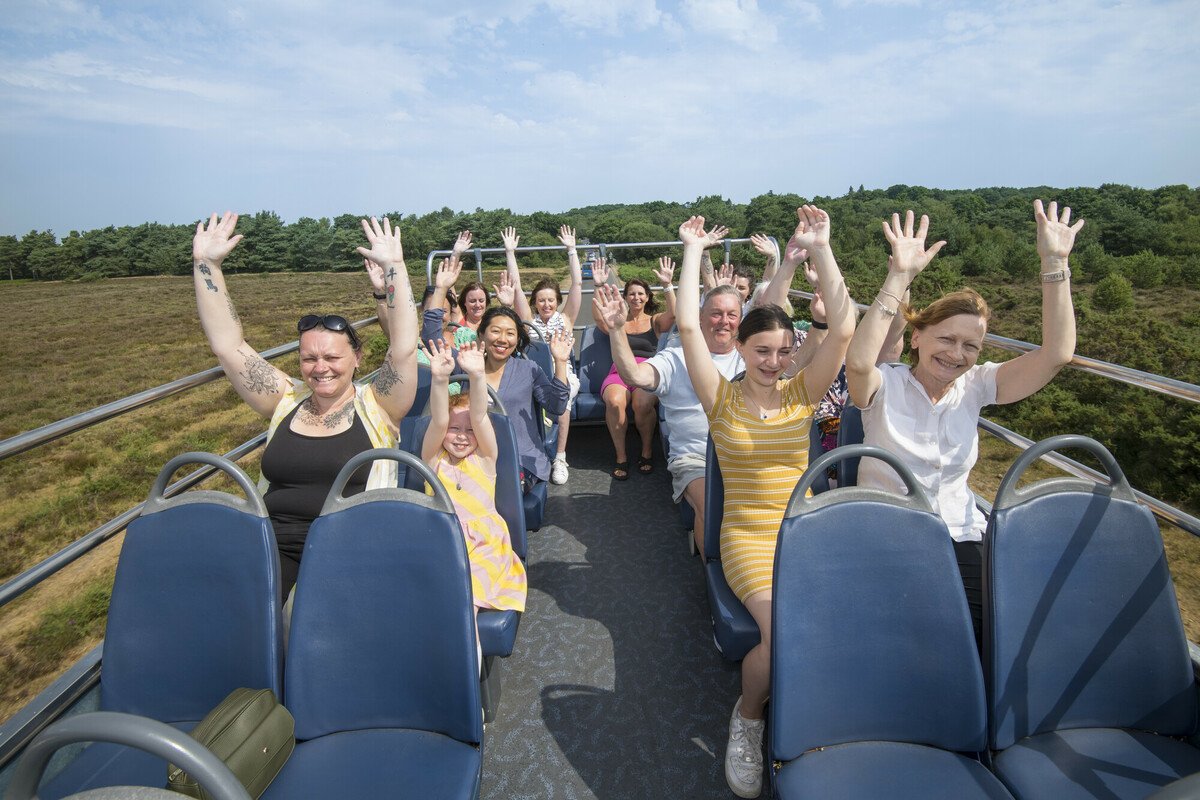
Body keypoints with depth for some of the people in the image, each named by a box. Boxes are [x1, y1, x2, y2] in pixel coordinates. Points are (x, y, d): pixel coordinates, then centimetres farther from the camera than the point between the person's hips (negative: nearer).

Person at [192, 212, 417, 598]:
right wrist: (206, 263, 3)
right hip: (276, 545, 4)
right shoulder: (286, 401, 11)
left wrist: (393, 267, -15)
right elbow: (228, 346, 8)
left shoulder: (376, 406, 1)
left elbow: (404, 348, -13)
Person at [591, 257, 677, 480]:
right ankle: (621, 456, -15)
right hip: (619, 372, 1)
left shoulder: (655, 321, 17)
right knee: (615, 401, -35)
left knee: (642, 403, -35)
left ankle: (647, 451, -7)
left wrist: (668, 285, -16)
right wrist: (600, 287, -16)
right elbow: (599, 318, -5)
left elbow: (673, 314, -5)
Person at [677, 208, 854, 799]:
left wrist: (819, 247, -8)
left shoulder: (801, 394, 5)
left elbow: (844, 329, -8)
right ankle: (747, 718, 6)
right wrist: (692, 249, -4)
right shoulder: (723, 399, 0)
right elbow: (688, 327, -11)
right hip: (746, 536, -2)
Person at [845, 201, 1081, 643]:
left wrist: (1054, 263, -12)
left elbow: (1056, 353, -6)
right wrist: (899, 277, -34)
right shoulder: (886, 385, -6)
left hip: (961, 537, 4)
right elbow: (858, 362, -30)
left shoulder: (974, 387, 5)